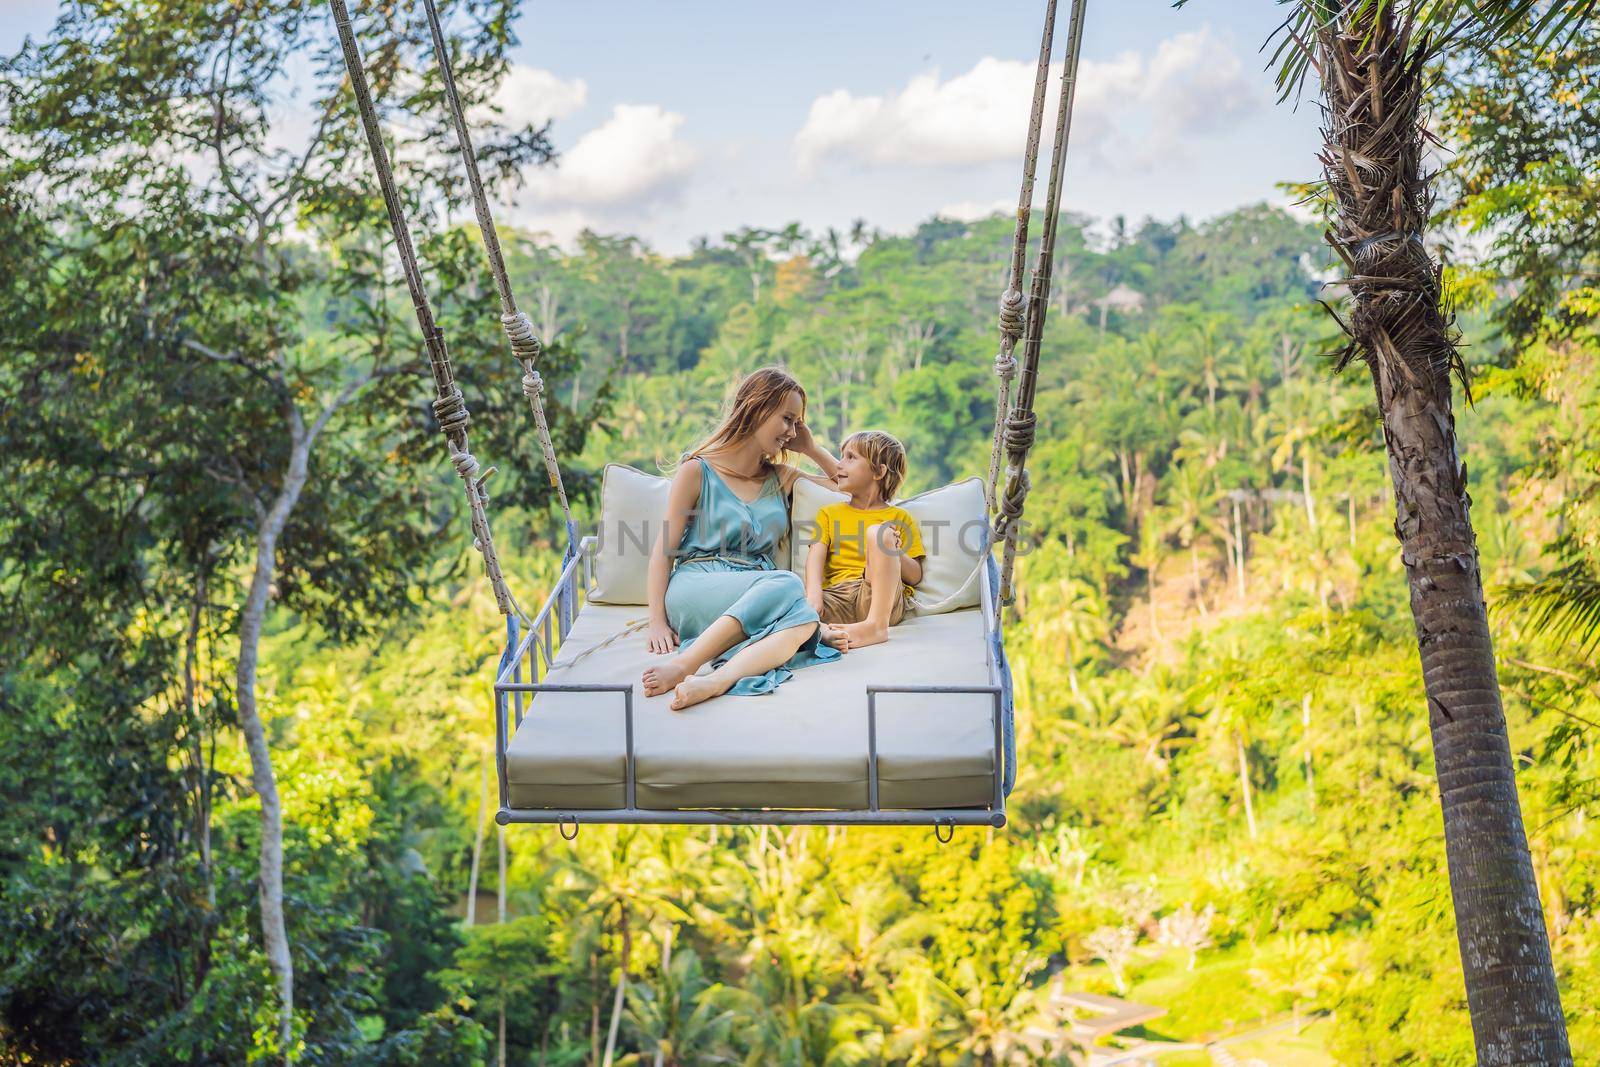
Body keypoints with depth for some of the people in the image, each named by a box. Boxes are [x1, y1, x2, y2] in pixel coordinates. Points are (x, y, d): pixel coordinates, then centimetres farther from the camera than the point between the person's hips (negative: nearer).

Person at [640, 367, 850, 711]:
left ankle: (716, 681, -58)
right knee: (788, 584, -35)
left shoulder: (782, 478, 24)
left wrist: (811, 448, 23)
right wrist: (657, 621, -9)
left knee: (801, 621, -35)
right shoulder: (698, 471, 7)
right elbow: (664, 550, 3)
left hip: (757, 590, 4)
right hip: (695, 586, -4)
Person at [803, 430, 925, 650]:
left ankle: (877, 624, -37)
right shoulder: (829, 513, 26)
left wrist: (895, 553, -10)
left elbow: (915, 576, 12)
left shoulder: (898, 517, 18)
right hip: (836, 596, 2)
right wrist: (814, 595, -13)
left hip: (881, 597, -2)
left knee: (877, 531, -27)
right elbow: (816, 557, 7)